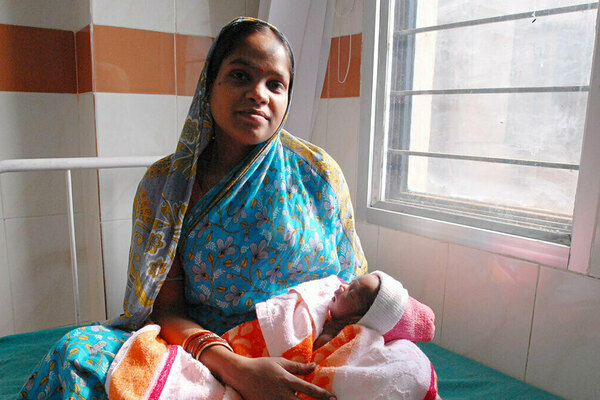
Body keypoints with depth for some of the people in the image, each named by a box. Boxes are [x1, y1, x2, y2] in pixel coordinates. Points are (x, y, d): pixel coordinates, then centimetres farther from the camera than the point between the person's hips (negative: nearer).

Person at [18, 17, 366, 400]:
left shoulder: (318, 173, -4)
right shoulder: (163, 183, -3)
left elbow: (351, 289, 3)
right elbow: (167, 307, -6)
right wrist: (235, 367, -24)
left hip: (298, 361, -1)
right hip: (200, 347, 2)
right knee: (76, 351, -20)